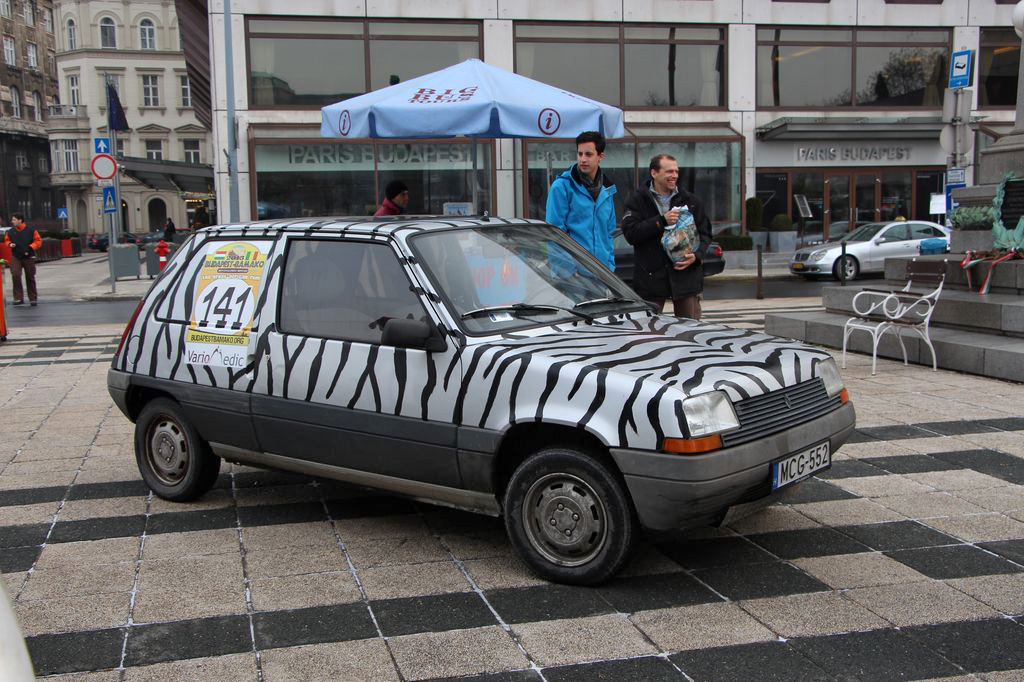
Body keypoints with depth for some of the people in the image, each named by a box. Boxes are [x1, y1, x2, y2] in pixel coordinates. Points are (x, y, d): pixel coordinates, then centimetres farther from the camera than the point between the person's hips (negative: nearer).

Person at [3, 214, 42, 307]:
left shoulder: (31, 230, -3)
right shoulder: (10, 232, 4)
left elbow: (38, 241, 0)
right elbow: (6, 240, 17)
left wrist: (30, 247, -13)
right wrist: (10, 244, -5)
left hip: (28, 257, -1)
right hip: (16, 258, 1)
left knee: (30, 278, 5)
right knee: (15, 275, -16)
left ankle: (32, 299, 16)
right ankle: (18, 298, -12)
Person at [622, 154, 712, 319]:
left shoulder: (690, 200, 11)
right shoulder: (638, 201, 2)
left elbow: (705, 233, 10)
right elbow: (630, 233, -11)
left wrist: (697, 255, -9)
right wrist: (661, 221, -16)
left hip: (686, 276, 2)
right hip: (651, 278, -2)